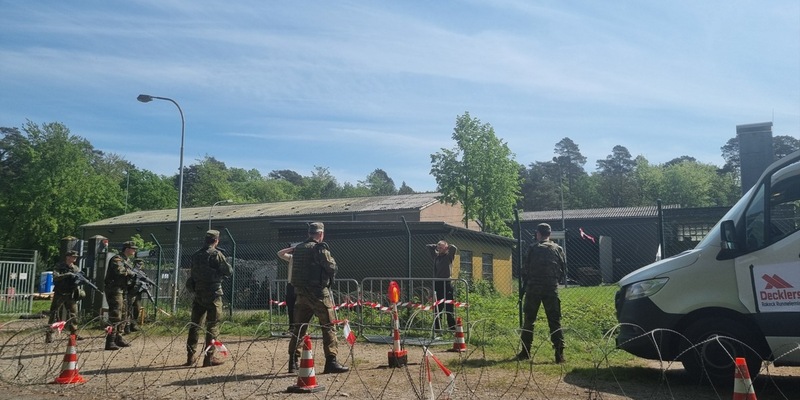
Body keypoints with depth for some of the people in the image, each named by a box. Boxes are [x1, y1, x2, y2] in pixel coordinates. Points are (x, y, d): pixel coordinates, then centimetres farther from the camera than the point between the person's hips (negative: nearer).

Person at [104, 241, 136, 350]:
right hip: (114, 290, -10)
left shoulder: (128, 261, 18)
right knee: (115, 317, -13)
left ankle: (118, 338, 25)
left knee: (122, 316, 15)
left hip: (123, 291, 10)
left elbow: (129, 275, 20)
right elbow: (119, 270, -30)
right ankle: (110, 342, -13)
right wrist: (130, 272, -16)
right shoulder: (117, 259, -11)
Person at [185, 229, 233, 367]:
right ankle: (209, 357, 0)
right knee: (213, 325, 0)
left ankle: (190, 356, 16)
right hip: (213, 294, -6)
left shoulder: (195, 255, 8)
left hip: (198, 293, 6)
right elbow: (229, 271, -9)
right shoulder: (216, 254, -12)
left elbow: (192, 273, 15)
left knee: (195, 325, 12)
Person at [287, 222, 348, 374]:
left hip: (300, 292, 7)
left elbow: (296, 269, 17)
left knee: (299, 327, 13)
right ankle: (331, 361, -4)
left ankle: (293, 362, 16)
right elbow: (332, 268, -14)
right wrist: (330, 258, 5)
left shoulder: (297, 249, 11)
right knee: (328, 326, -1)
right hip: (318, 292, -7)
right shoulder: (319, 248, -11)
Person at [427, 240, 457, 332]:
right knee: (437, 308, 9)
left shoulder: (449, 256, -1)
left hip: (446, 284, -5)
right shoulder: (436, 256, 13)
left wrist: (447, 245, 0)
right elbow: (429, 246, 23)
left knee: (449, 307, -5)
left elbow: (454, 248, -17)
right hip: (437, 283, 5)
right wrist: (437, 245, 14)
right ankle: (437, 328, 15)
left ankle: (452, 328, -1)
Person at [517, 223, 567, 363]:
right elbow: (563, 269, 7)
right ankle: (559, 354, -1)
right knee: (555, 321, 4)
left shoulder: (533, 248, -4)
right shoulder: (558, 249, 5)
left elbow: (526, 269, -3)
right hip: (552, 289, 2)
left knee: (529, 320, 8)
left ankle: (525, 352, 11)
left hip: (533, 288, -2)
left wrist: (525, 283, 13)